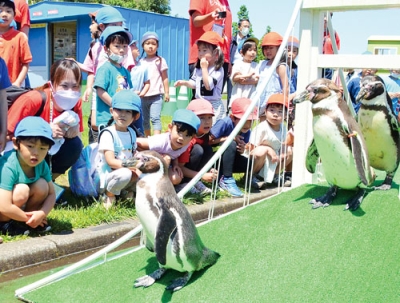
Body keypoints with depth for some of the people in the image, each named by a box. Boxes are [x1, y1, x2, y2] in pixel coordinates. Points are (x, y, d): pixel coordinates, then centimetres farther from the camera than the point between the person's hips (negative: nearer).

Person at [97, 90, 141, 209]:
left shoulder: (132, 133, 8)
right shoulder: (108, 133, -14)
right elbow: (110, 161, -19)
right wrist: (128, 165, -31)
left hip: (128, 170, 7)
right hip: (108, 176, -6)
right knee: (125, 174, -37)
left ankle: (130, 191, 9)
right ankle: (110, 195, -7)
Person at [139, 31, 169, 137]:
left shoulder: (160, 60, 2)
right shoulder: (141, 62, 11)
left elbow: (165, 78, 2)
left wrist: (167, 92, -2)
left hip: (156, 95, -5)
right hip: (143, 96, 5)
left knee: (155, 118, -17)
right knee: (145, 120, 12)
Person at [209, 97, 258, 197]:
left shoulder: (247, 131, -7)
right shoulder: (225, 123, -25)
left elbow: (237, 153, 1)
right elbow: (208, 141, -26)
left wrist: (241, 150, -22)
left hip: (226, 160, 6)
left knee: (250, 163, -17)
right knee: (231, 144, -33)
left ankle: (221, 175, 0)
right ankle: (226, 180, -22)